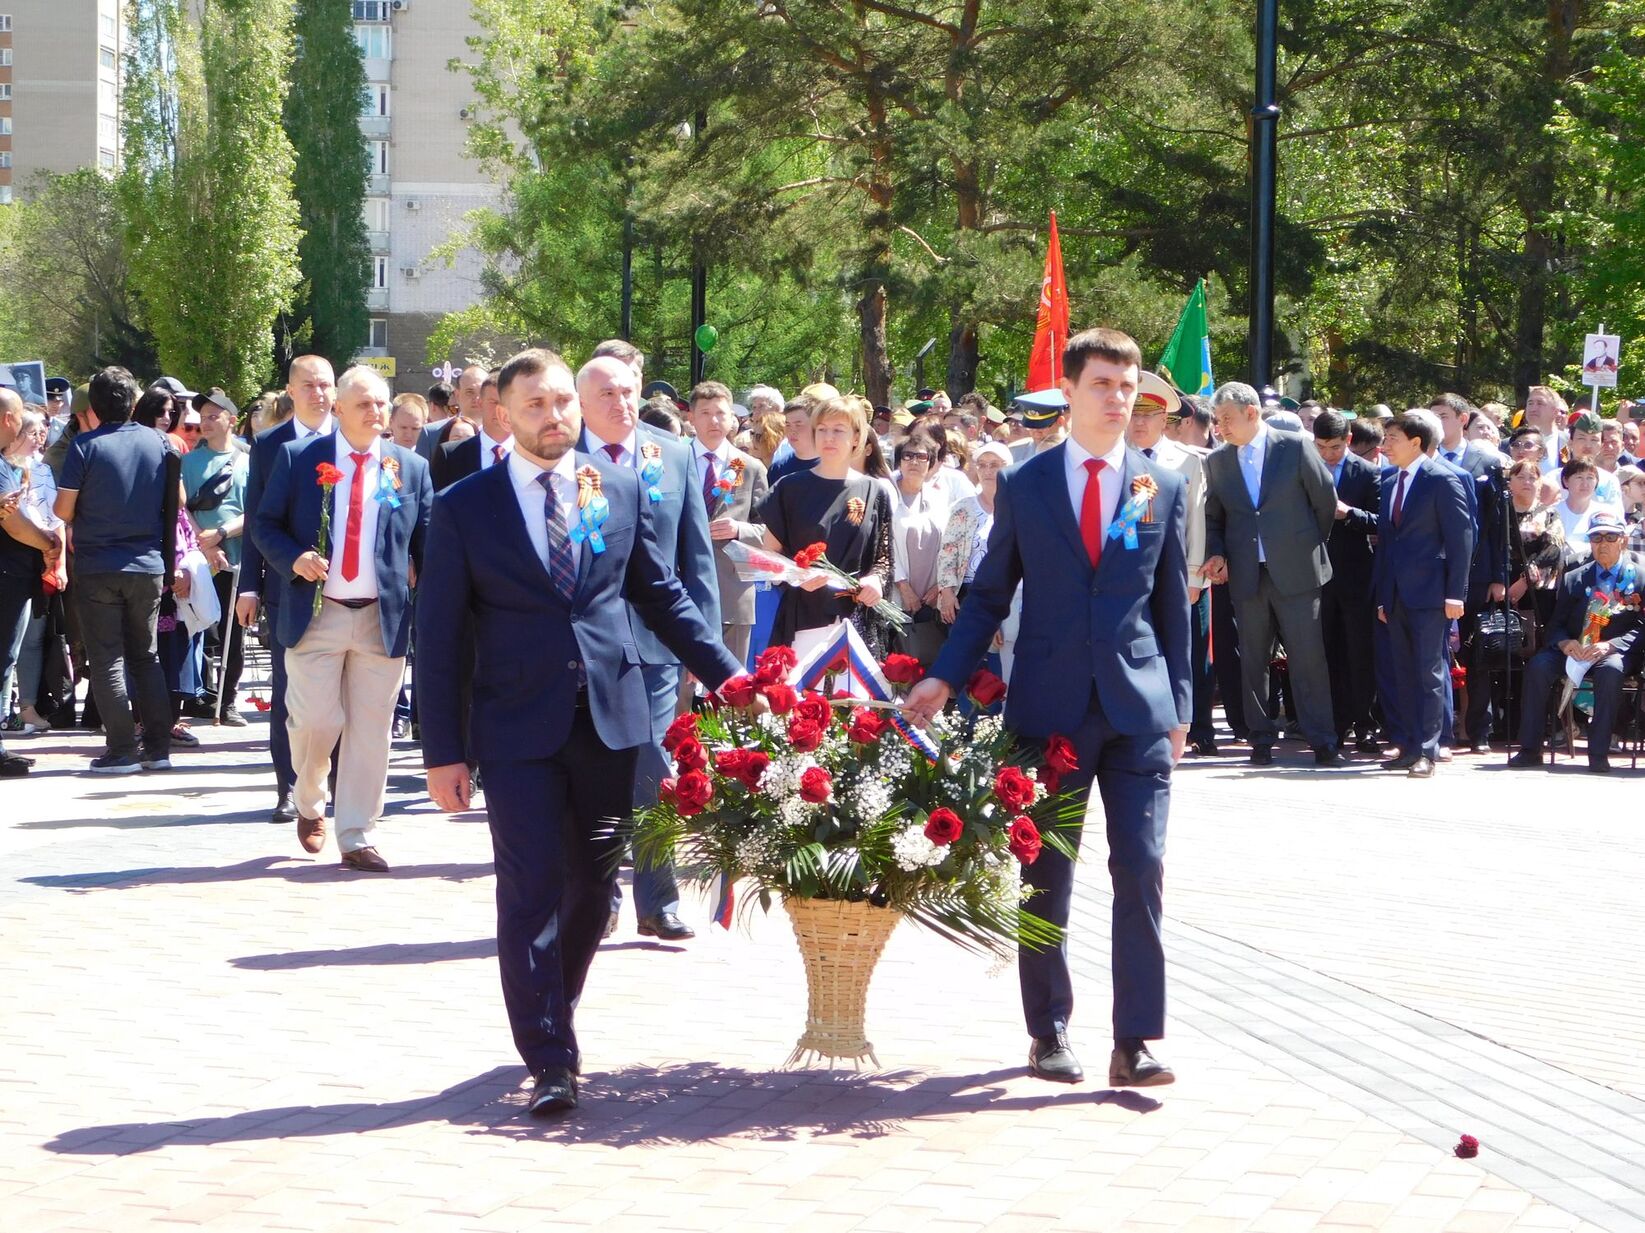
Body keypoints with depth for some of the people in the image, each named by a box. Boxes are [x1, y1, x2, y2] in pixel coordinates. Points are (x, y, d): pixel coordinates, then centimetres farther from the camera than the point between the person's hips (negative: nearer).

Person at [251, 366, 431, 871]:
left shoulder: (412, 468, 7)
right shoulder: (298, 458, 2)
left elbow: (428, 542, 10)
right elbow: (264, 523, 6)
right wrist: (292, 559, -13)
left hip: (384, 617, 2)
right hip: (316, 614, -1)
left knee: (370, 731, 2)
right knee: (315, 721, -5)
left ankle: (357, 839, 9)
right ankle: (308, 802, 25)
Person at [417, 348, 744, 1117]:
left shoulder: (621, 488, 6)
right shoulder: (465, 507, -1)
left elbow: (661, 593, 14)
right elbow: (439, 637, -1)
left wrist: (727, 677, 9)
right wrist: (442, 751, -5)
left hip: (610, 717, 3)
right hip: (519, 728, -3)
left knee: (592, 886, 12)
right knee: (531, 893, -6)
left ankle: (552, 1017, 31)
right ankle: (549, 1060, -3)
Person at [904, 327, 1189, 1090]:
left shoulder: (1164, 489, 7)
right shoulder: (1023, 486, 5)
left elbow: (1173, 604, 9)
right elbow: (990, 594, 9)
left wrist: (1179, 707, 6)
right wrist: (944, 678, 0)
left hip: (1137, 704, 0)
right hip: (1050, 704, 0)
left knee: (1141, 870, -7)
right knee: (1045, 876, 6)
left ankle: (1135, 1041, -4)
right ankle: (1049, 1032, 18)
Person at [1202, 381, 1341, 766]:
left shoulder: (1295, 448, -3)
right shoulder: (1217, 460, 7)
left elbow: (1326, 502, 4)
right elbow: (1214, 517, 16)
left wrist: (1309, 546, 10)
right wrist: (1216, 553, 0)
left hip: (1295, 572, -3)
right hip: (1246, 575, 3)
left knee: (1308, 657, -4)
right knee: (1253, 659, 6)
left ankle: (1322, 742, 1)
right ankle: (1261, 738, 14)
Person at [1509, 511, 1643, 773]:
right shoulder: (1573, 579, 12)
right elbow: (1556, 625, 10)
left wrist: (1610, 646, -23)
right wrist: (1565, 643, -15)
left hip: (1616, 652, -3)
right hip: (1575, 650, 3)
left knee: (1610, 669, -38)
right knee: (1538, 666, -26)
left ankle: (1599, 753, -34)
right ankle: (1531, 749, -21)